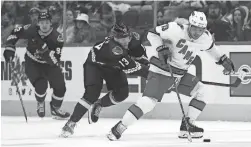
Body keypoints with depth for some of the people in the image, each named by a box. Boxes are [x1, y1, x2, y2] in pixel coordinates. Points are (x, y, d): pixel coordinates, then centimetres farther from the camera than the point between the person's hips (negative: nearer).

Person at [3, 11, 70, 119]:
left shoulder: (56, 38, -25)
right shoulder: (31, 30, -21)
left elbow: (55, 61, -31)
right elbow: (15, 33, -4)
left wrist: (46, 51, -45)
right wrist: (9, 48, -14)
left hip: (49, 65, 1)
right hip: (32, 63, -1)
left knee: (60, 87, -6)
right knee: (41, 85, -23)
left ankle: (55, 109, 25)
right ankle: (40, 104, 12)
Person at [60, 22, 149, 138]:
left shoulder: (132, 38, -23)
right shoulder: (113, 47, -44)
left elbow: (139, 53, 1)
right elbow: (129, 67, -44)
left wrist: (145, 64, -9)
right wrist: (148, 72, -41)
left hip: (113, 67, 7)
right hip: (95, 64, -7)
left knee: (122, 92, -9)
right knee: (91, 94, -22)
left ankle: (98, 105, 17)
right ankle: (71, 124, -12)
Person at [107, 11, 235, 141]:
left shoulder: (205, 38, -3)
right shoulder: (175, 29, -22)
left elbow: (210, 47, 21)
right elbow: (152, 33, -15)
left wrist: (223, 60, 18)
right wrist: (161, 49, -28)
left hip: (180, 74, 7)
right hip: (161, 71, -7)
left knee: (201, 91, 2)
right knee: (149, 101, -22)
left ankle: (187, 125, 10)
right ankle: (119, 128, -19)